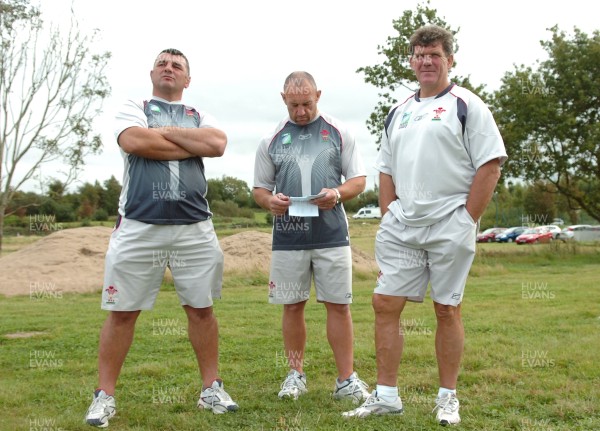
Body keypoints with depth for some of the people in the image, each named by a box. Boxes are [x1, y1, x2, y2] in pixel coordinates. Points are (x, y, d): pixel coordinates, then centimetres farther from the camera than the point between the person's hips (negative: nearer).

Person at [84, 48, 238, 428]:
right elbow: (133, 142, -11)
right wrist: (193, 145, -2)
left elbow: (218, 144, -4)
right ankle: (105, 396, 11)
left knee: (201, 308, 6)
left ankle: (212, 389, 18)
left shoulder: (199, 117, 18)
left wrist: (165, 131, -3)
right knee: (122, 311, 1)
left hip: (195, 227, 2)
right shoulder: (133, 109, 12)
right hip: (138, 226, -2)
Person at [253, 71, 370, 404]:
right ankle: (295, 374, 21)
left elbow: (359, 179, 7)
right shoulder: (272, 139, 10)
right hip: (288, 237, 1)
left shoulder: (338, 133, 6)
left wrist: (338, 193, -15)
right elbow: (259, 188, 14)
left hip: (332, 235, -1)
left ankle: (346, 380, 9)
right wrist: (270, 201, -10)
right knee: (292, 306, 7)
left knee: (338, 305, 0)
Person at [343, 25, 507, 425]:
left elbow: (490, 166, -7)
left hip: (449, 227, -5)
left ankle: (448, 397, 17)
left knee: (447, 310, 3)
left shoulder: (466, 105, -1)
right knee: (385, 304, 1)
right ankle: (386, 394, 12)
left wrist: (467, 219, -10)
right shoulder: (398, 112, 16)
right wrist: (389, 215, 8)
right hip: (401, 228, 5)